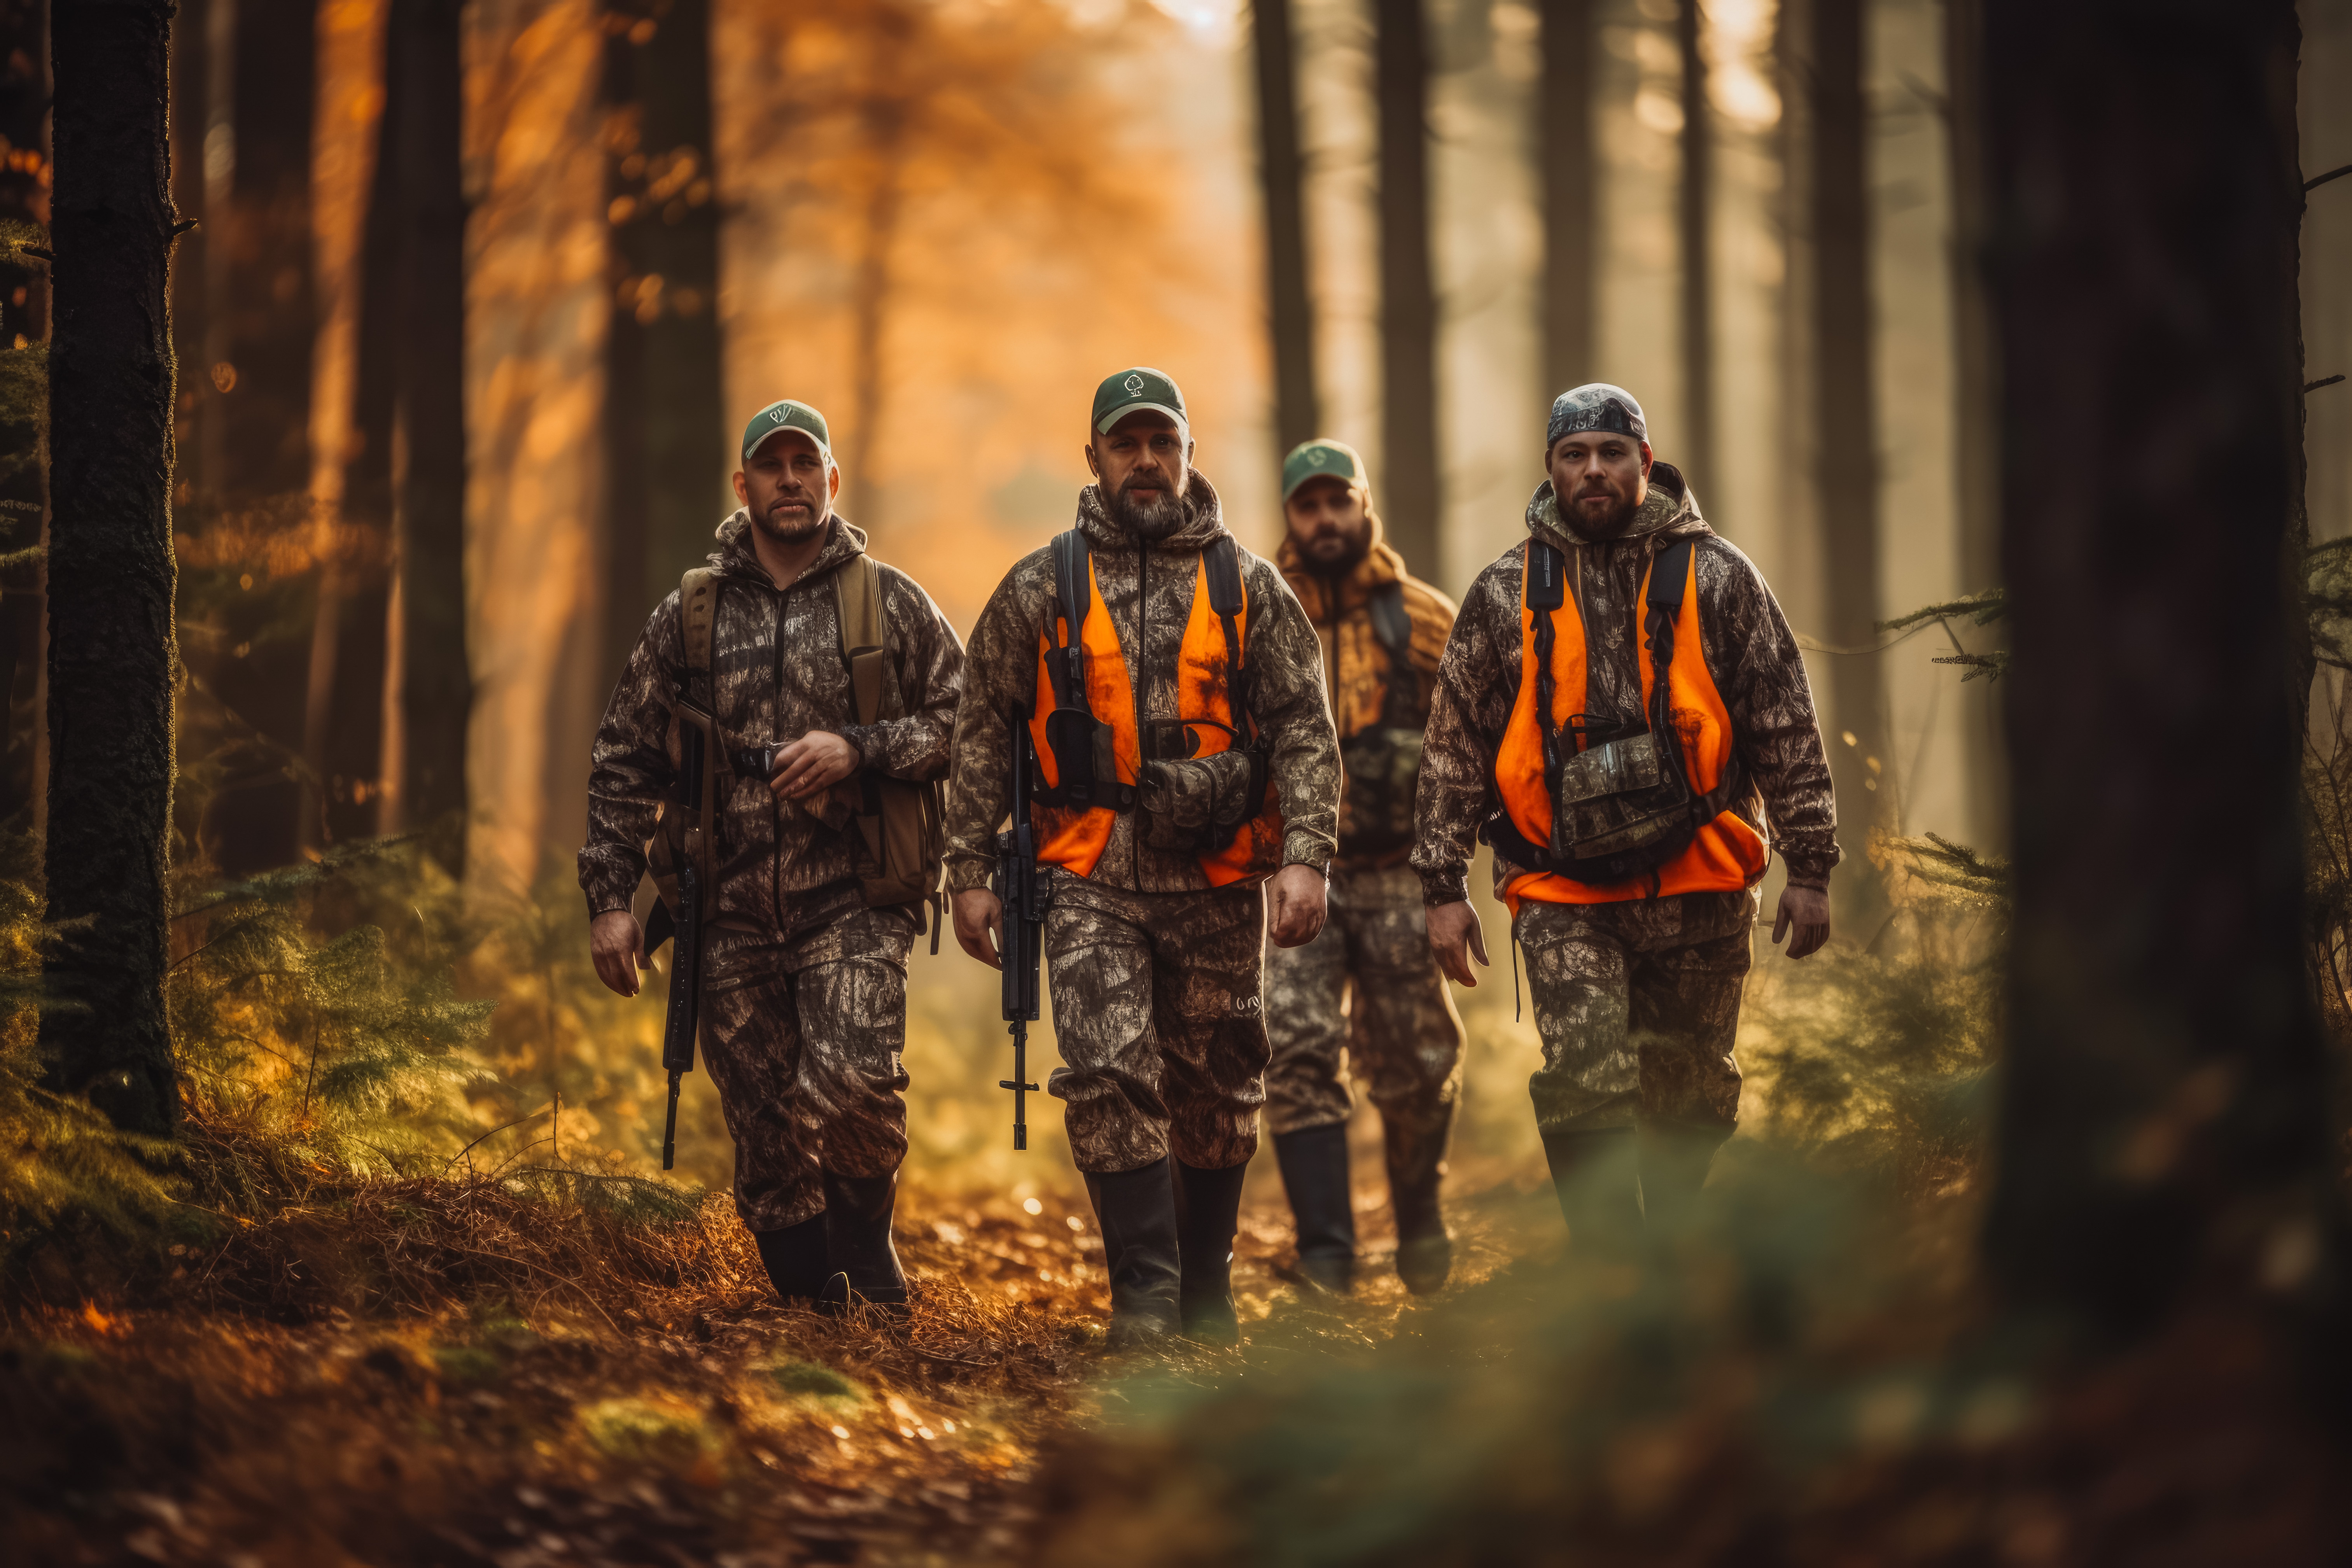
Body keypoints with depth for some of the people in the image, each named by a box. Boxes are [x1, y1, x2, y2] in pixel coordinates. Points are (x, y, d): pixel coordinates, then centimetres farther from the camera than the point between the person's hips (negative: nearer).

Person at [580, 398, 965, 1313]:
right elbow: (624, 763, 12)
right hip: (733, 916, 3)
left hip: (853, 903, -3)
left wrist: (860, 752, -10)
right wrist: (610, 898, 4)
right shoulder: (688, 617, 10)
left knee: (850, 1086, -23)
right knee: (764, 1136, 3)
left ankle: (864, 1241, 3)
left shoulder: (891, 604, 6)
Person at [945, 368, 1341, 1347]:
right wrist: (968, 873, 3)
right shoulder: (1040, 591, 6)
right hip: (1092, 882, -1)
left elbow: (1305, 731, 2)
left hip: (1217, 883, 1)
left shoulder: (1250, 589, 6)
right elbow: (983, 738, 9)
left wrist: (1305, 856, -11)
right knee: (1110, 1076, -16)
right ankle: (1143, 1292, -12)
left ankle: (1206, 1291, 23)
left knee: (1215, 1096, 8)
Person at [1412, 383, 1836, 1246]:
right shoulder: (1505, 594, 6)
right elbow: (1455, 746, 9)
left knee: (1689, 1099, 8)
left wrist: (1810, 868, 1)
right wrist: (1443, 888, 4)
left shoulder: (1716, 578, 4)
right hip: (1564, 894, -1)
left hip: (1698, 883, 1)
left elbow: (1786, 728, 5)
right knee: (1586, 1084, -15)